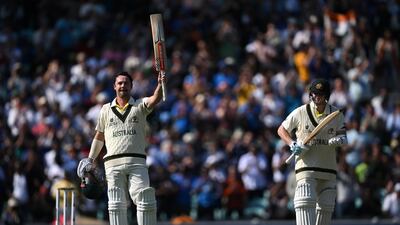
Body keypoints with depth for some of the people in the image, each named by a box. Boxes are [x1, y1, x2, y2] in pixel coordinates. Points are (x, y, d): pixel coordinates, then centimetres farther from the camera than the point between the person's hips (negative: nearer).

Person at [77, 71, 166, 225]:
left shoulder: (139, 105, 10)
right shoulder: (106, 109, 17)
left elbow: (155, 99, -12)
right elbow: (99, 137, 25)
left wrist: (160, 84, -32)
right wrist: (90, 160, 23)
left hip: (136, 162, -2)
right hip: (113, 164, 2)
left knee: (145, 201, -12)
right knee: (116, 205, -1)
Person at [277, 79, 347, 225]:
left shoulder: (337, 115, 4)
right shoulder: (300, 113, -2)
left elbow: (343, 139, -3)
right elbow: (281, 130, 8)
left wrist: (339, 140, -27)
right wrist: (292, 144, -9)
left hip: (329, 169, 4)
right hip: (306, 167, -4)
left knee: (326, 207, 8)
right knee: (305, 202, -18)